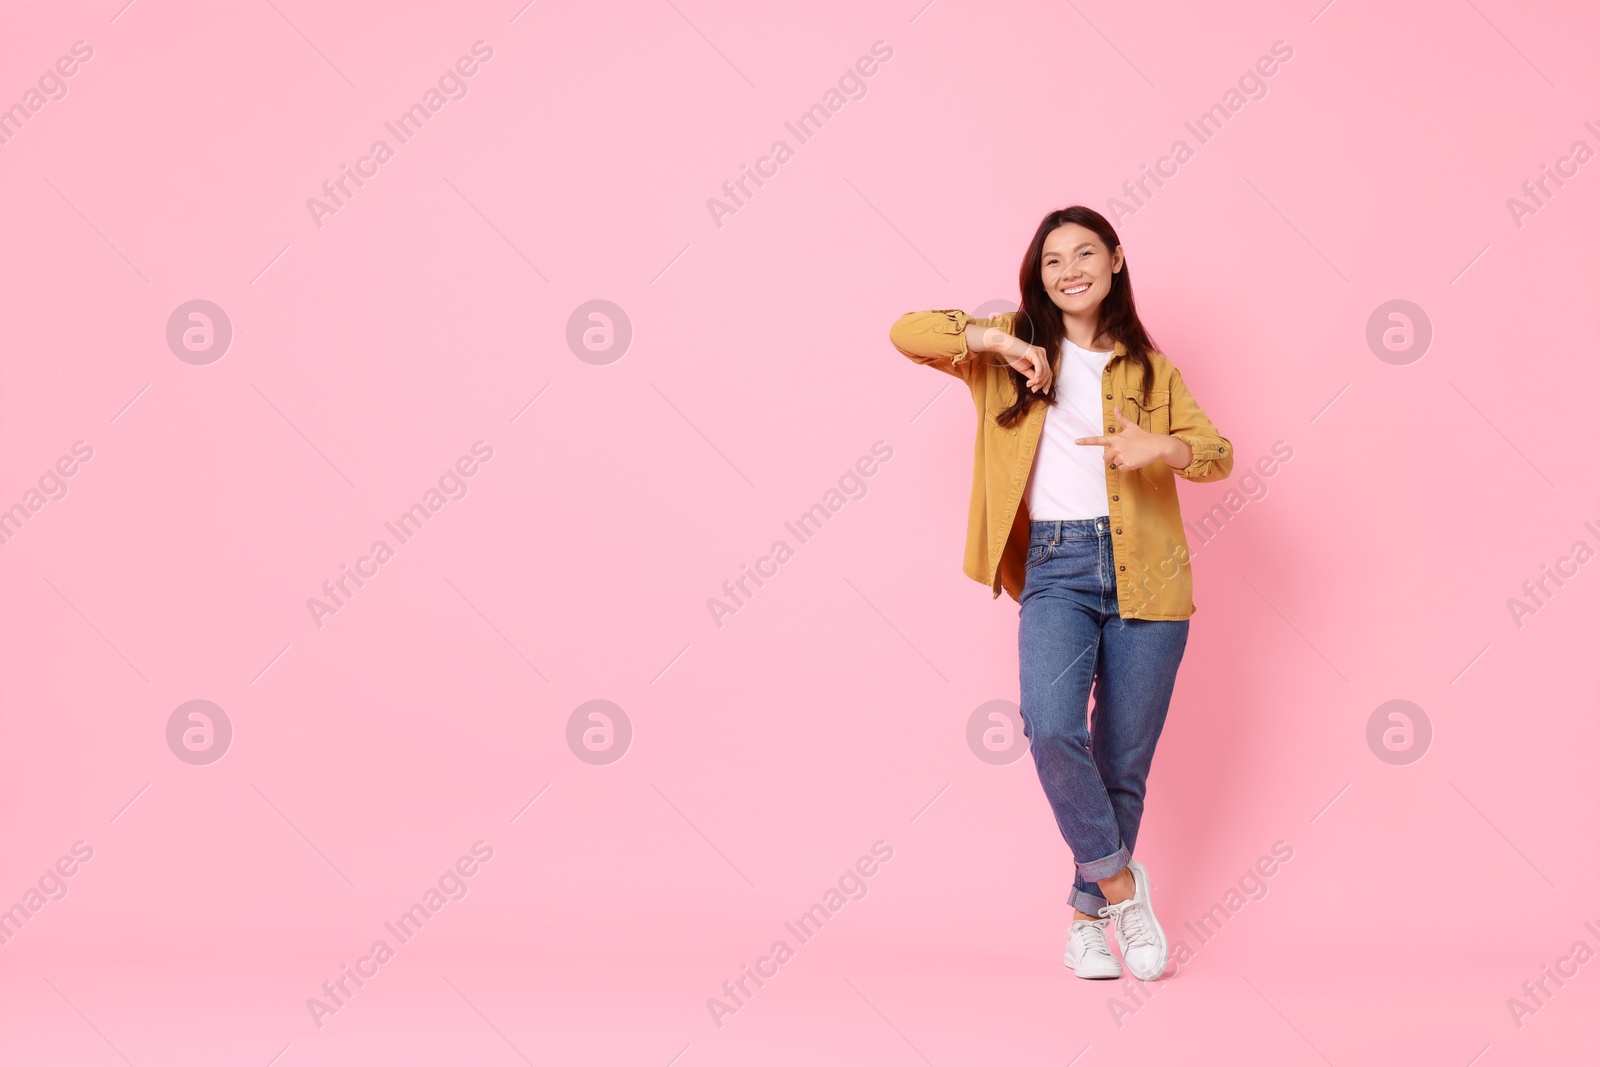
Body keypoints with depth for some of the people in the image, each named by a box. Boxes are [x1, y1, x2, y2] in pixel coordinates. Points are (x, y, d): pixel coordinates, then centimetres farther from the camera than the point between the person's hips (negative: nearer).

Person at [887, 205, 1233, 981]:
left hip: (1144, 574, 2)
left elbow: (1217, 453, 9)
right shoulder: (1014, 349, 11)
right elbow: (907, 333, 2)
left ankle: (1090, 913, 24)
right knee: (1051, 728, -24)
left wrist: (1162, 448, -12)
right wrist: (993, 340, -11)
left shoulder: (1150, 369, 15)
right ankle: (1121, 882, -3)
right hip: (1056, 570, -1)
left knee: (1124, 762, 5)